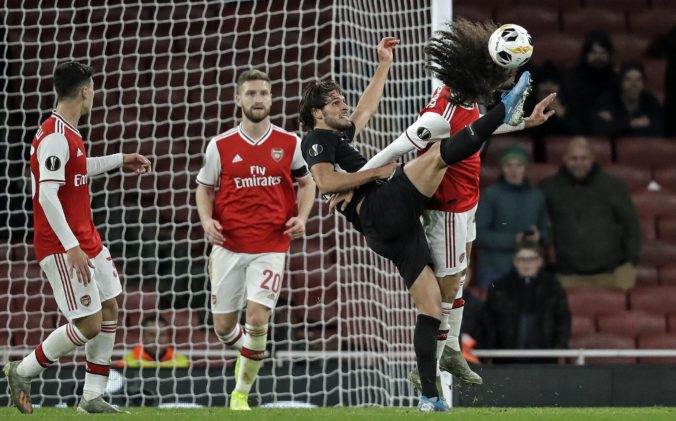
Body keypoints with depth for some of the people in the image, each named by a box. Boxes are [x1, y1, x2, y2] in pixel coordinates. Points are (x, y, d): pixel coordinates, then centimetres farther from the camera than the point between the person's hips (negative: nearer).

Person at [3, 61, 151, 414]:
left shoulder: (68, 133, 11)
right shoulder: (55, 137, -20)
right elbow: (47, 196, -26)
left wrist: (119, 160, 37)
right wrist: (72, 247, -28)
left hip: (87, 239, 10)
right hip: (63, 247, -10)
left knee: (109, 310, 9)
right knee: (89, 325, -9)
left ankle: (92, 397, 15)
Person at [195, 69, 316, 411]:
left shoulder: (289, 144, 2)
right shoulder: (220, 146, 1)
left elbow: (306, 183, 14)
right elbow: (205, 188, 11)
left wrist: (302, 216, -3)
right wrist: (207, 220, -7)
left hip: (271, 247, -1)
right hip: (229, 245, 1)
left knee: (258, 318, -16)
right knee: (223, 327, 5)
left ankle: (241, 394, 1)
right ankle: (247, 353, 42)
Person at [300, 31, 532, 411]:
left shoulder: (339, 138, 31)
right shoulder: (317, 139, 5)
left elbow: (366, 109, 44)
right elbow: (326, 182, -13)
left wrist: (384, 65, 46)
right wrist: (377, 172, -8)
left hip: (391, 230, 9)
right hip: (380, 209, -9)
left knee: (431, 305, 2)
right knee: (439, 152, -19)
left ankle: (429, 397, -4)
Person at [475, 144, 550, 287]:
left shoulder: (536, 196, 8)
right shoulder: (491, 195, -4)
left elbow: (546, 232, 17)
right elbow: (479, 234, -7)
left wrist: (539, 237, -7)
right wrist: (513, 240, -14)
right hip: (495, 272, -3)